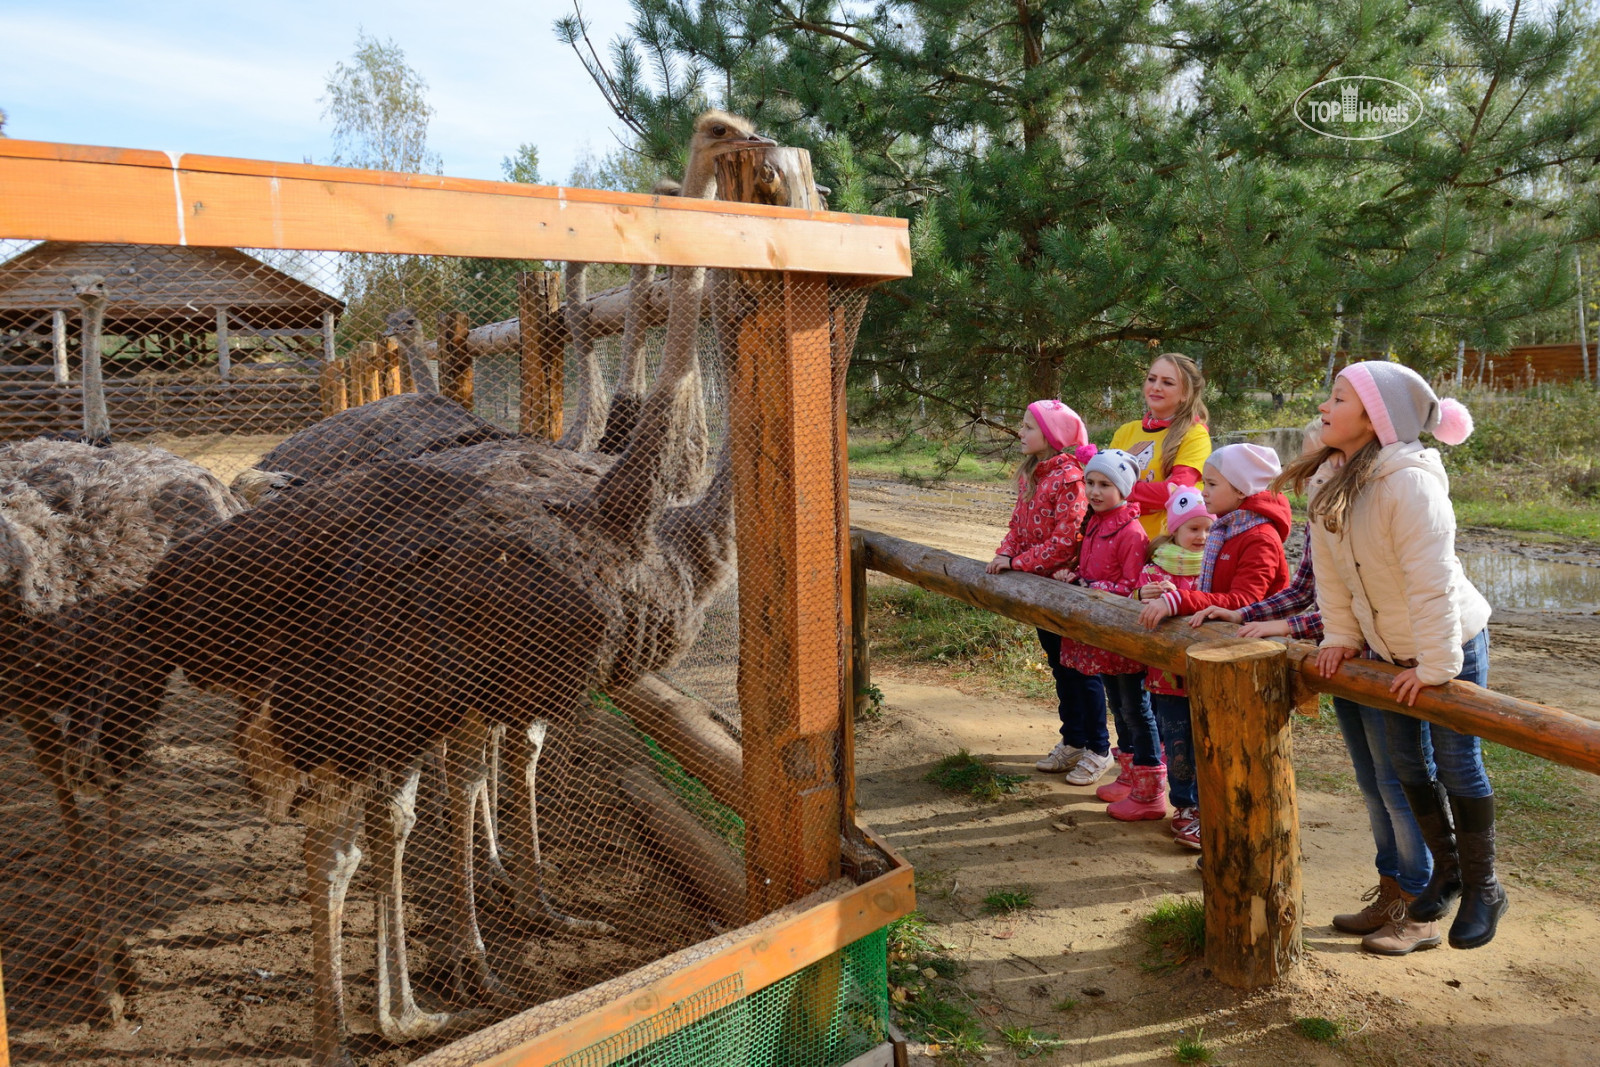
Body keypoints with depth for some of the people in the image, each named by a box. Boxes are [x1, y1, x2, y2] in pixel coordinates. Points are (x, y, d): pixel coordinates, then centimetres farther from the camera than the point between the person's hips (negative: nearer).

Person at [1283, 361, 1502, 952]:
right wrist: (1340, 636, 4)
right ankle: (1445, 870, 35)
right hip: (1391, 648, 7)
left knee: (1456, 764, 4)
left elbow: (1432, 582, -29)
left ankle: (1483, 888, 24)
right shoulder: (1335, 483, -6)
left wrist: (1436, 666, -25)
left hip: (1451, 643, -7)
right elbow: (1330, 569, 3)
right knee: (1406, 763, 15)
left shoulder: (1408, 483, -30)